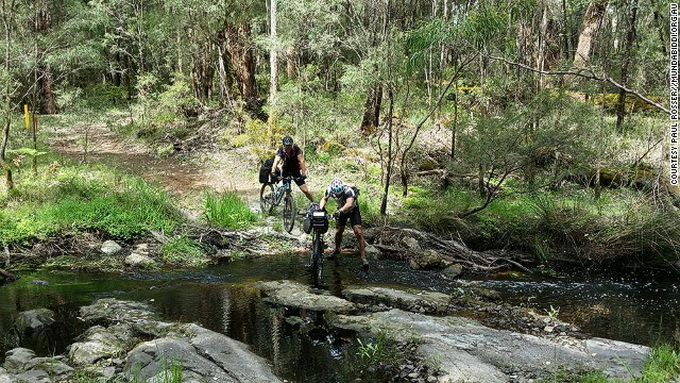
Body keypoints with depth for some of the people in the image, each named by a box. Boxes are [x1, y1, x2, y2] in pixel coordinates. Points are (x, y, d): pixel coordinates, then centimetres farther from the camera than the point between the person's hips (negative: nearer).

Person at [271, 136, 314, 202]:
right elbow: (276, 161, -36)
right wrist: (273, 172, -53)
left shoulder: (296, 149, -23)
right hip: (286, 172, 1)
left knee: (305, 190, -5)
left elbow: (301, 161, -31)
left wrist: (304, 174, -43)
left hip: (296, 172, -1)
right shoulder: (281, 150, -21)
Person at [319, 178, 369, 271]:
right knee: (338, 231, 3)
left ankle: (363, 258, -17)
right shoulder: (330, 190, -24)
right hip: (341, 210, 4)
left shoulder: (348, 190, -40)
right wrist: (321, 208, -25)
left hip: (353, 210, -4)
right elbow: (324, 199, -6)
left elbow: (349, 204, -56)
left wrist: (340, 211, -70)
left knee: (358, 232, -17)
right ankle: (337, 250, 31)